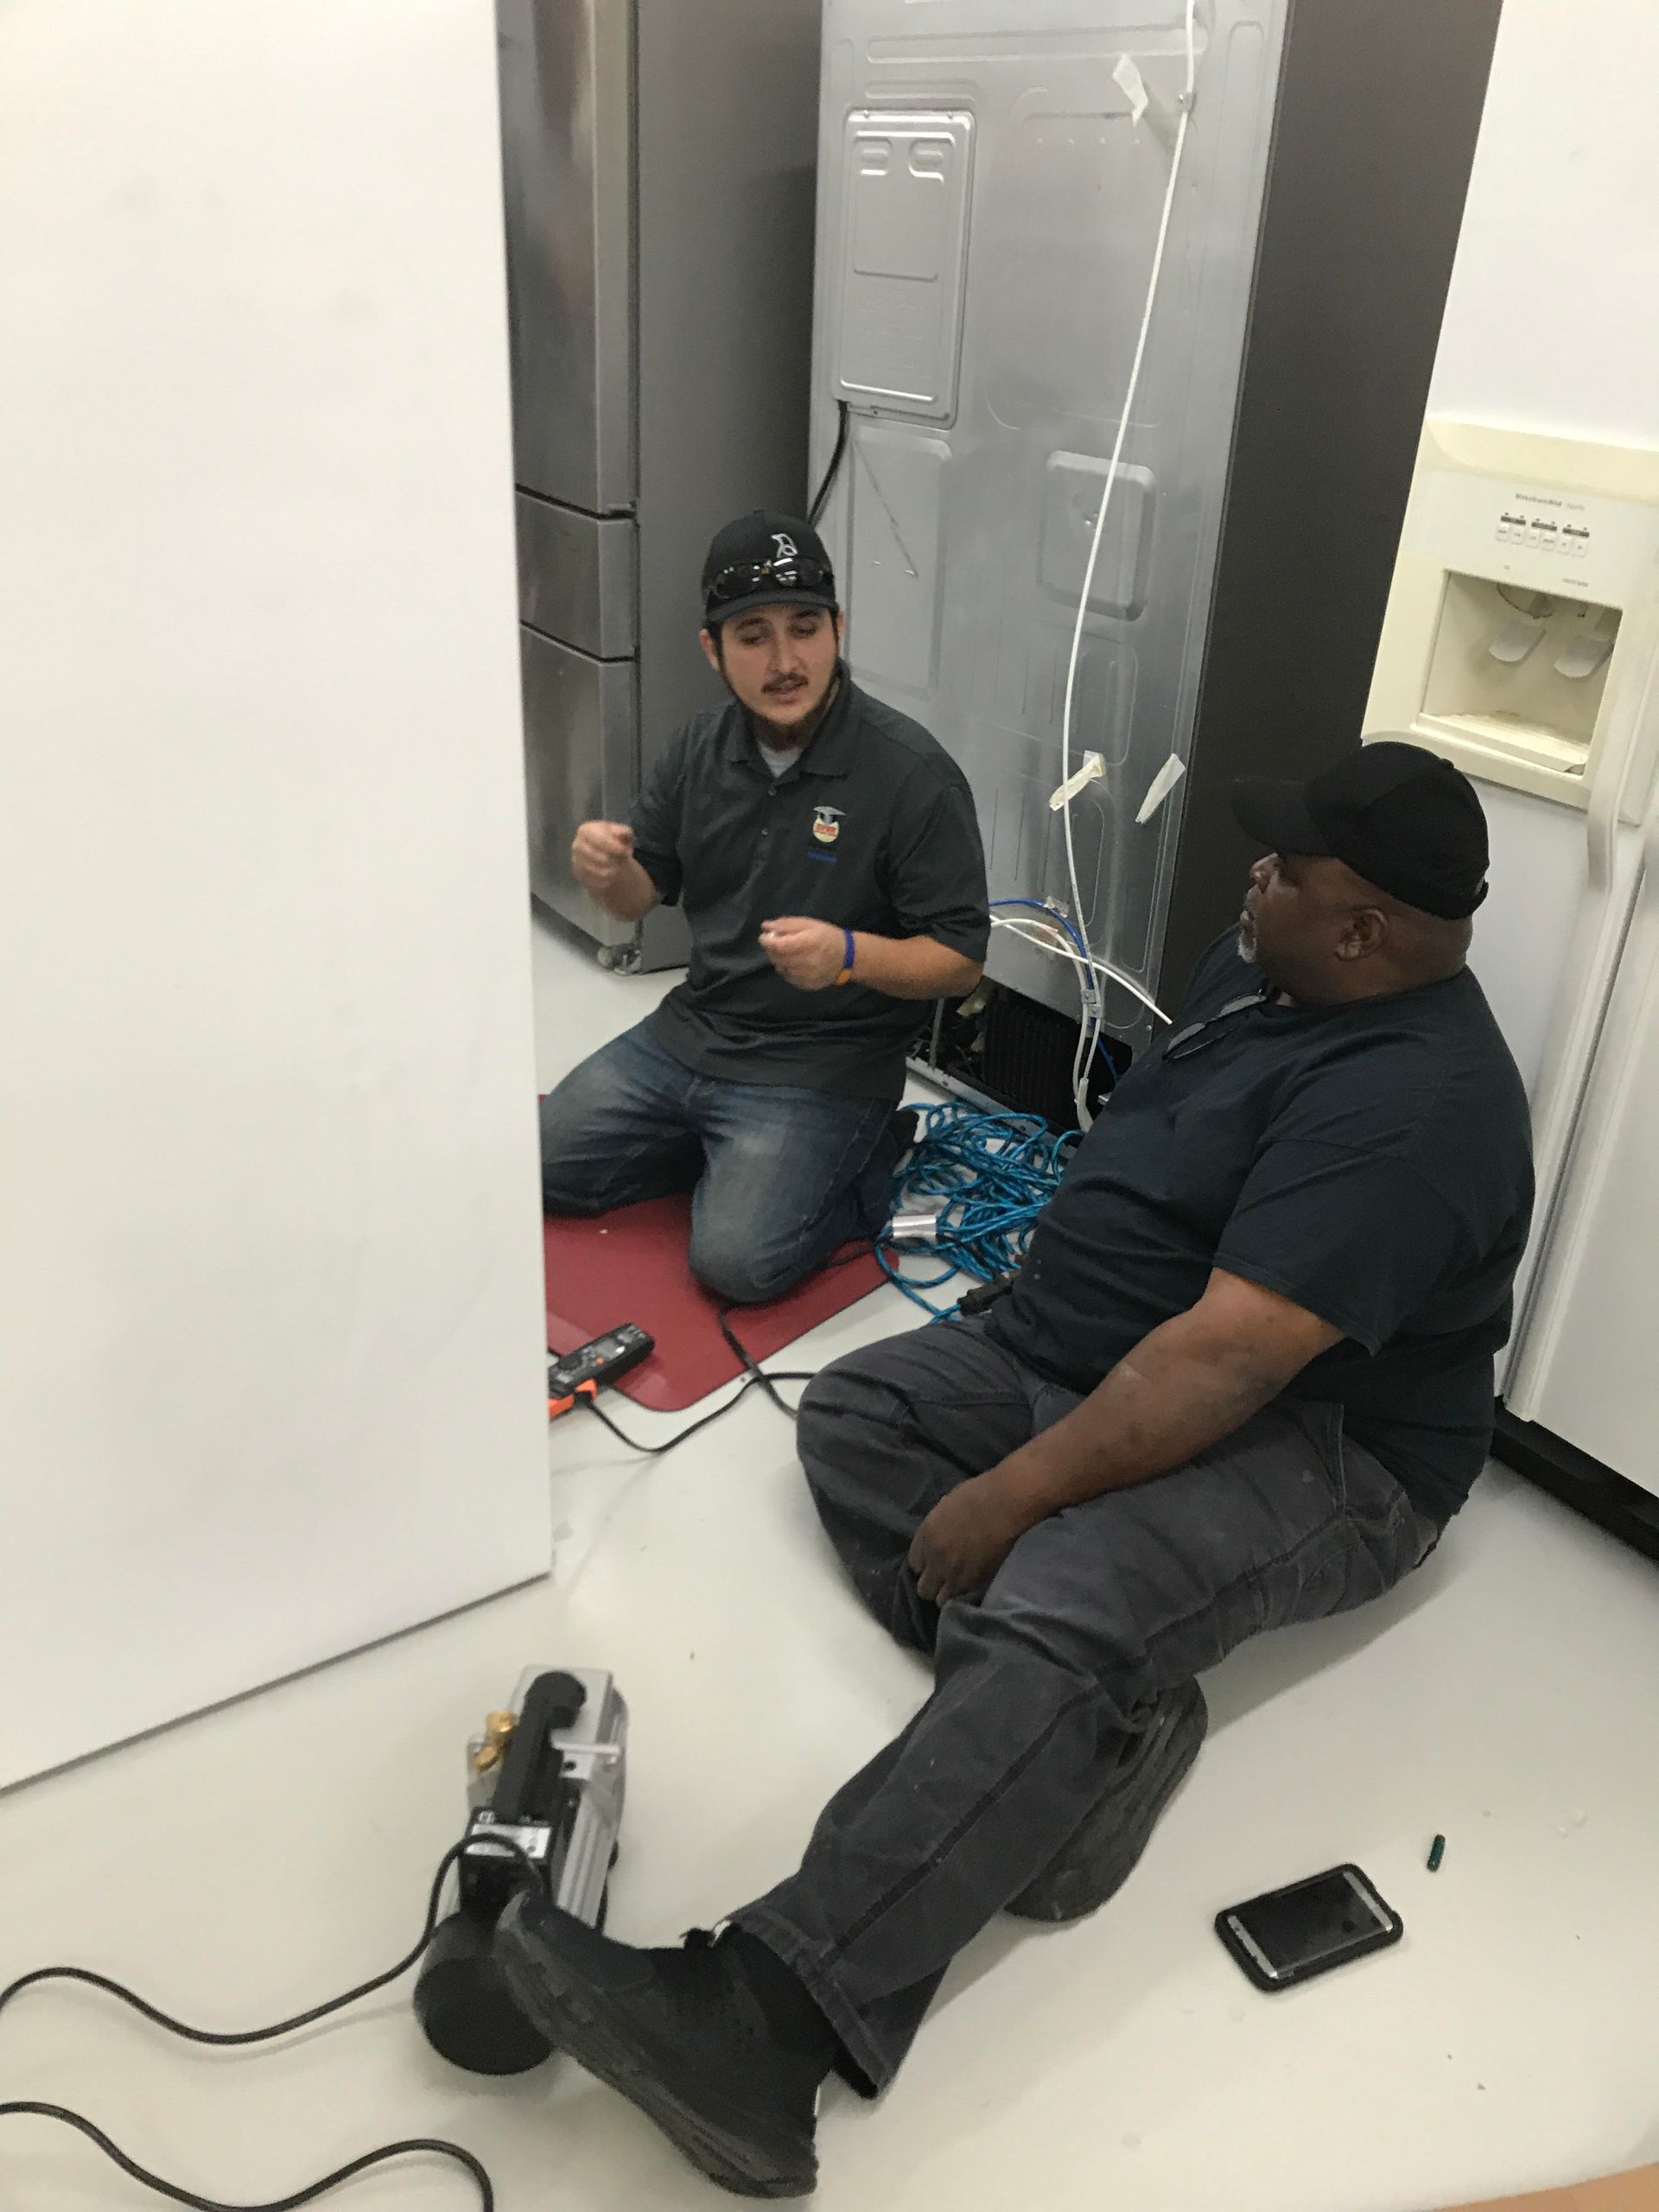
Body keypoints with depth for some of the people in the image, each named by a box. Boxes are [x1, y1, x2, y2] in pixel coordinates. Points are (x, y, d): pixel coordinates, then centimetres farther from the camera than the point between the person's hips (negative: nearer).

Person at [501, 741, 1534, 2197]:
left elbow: (1227, 1362, -31)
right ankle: (1099, 1722, -16)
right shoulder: (1267, 968, 5)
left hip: (1317, 1448, -10)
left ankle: (767, 2021, -43)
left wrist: (1010, 1499, -28)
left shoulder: (1407, 1101, -25)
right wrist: (1042, 1269, 13)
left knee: (1058, 1608, -36)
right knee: (853, 1409, -3)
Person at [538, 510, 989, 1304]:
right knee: (540, 1165, 3)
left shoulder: (913, 773, -16)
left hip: (822, 1066, -6)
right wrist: (606, 871, -12)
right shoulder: (701, 747, 3)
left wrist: (849, 955, -32)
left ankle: (869, 1156, 7)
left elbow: (961, 959, -14)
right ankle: (735, 1147, 18)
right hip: (693, 1029, 7)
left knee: (735, 1261, -20)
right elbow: (643, 895, 13)